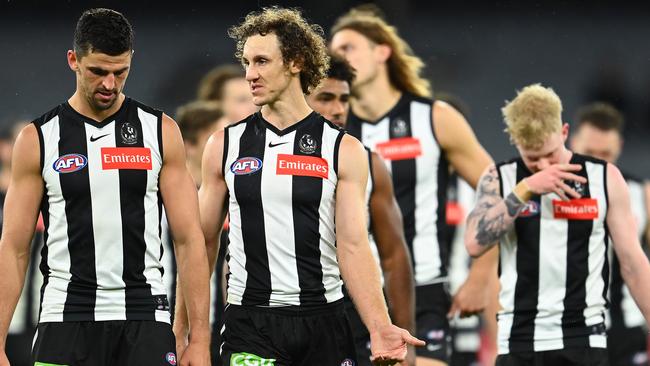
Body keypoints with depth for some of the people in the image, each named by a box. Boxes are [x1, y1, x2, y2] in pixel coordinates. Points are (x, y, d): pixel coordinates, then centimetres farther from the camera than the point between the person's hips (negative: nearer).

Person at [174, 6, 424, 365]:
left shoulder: (343, 150, 2)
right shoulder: (224, 145, 7)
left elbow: (353, 246, -3)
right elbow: (203, 242, 10)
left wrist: (379, 328, -15)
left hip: (324, 322, 0)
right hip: (249, 323, 0)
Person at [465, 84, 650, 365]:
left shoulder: (605, 178, 2)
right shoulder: (498, 179, 3)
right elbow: (475, 242, -14)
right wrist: (526, 189, -19)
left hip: (584, 342, -1)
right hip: (519, 343, 1)